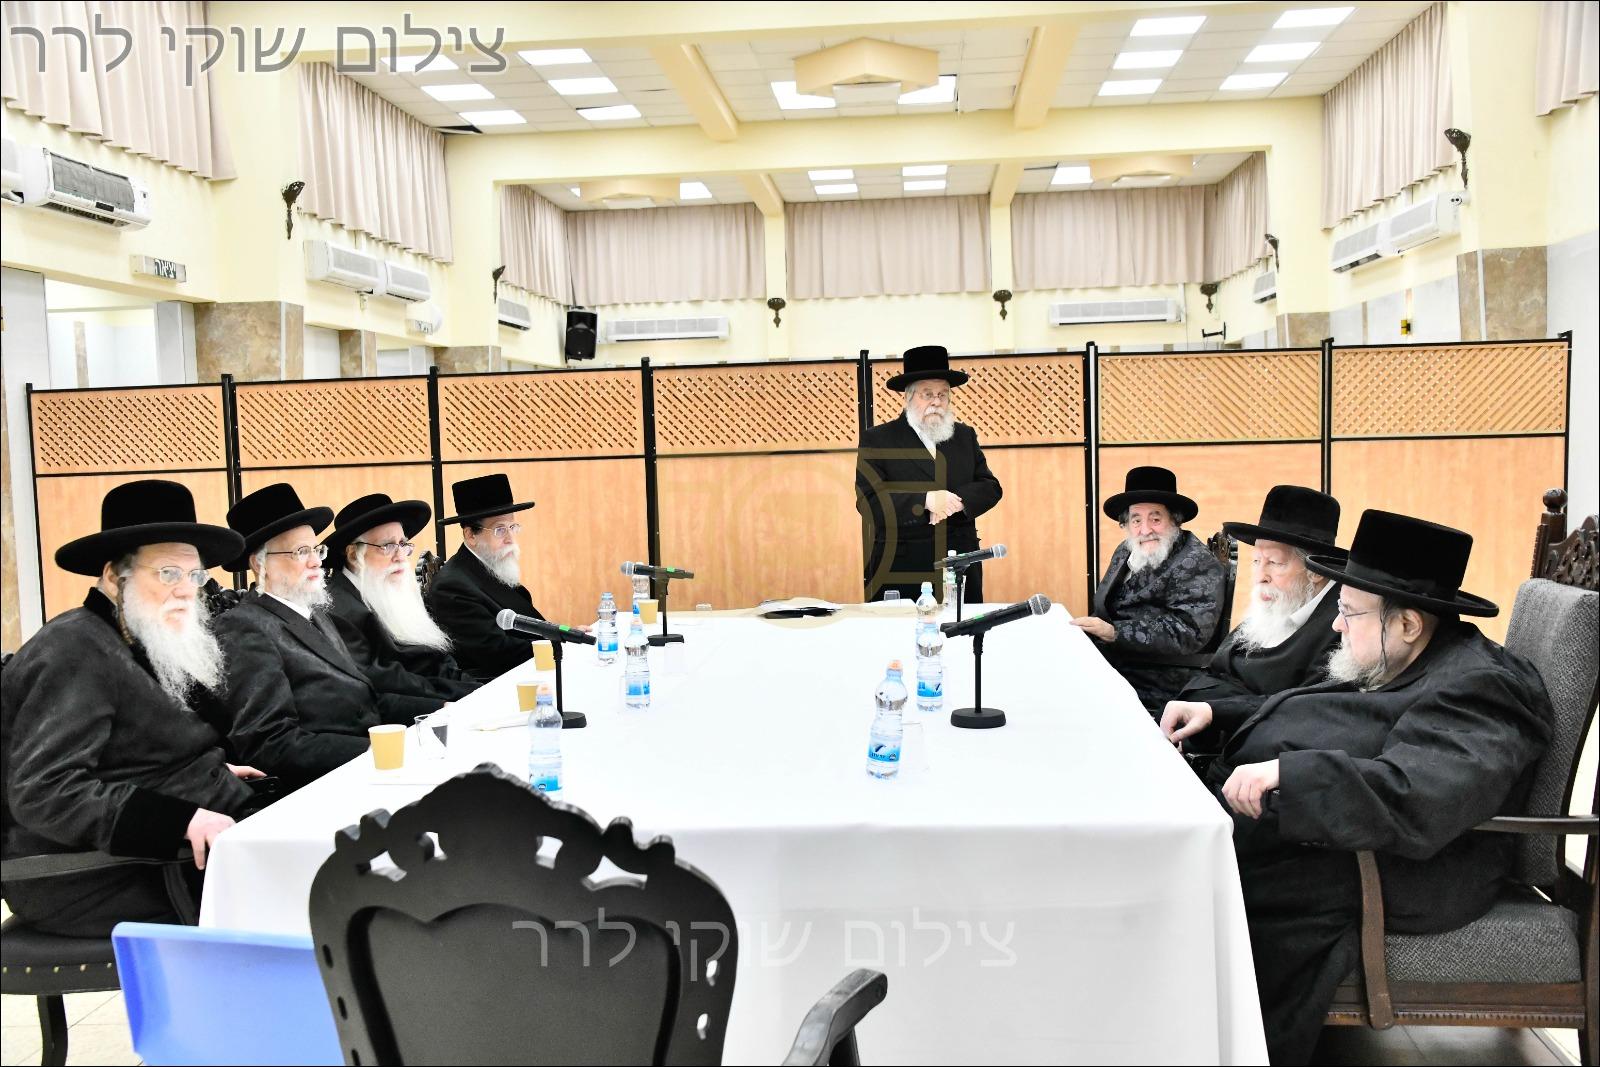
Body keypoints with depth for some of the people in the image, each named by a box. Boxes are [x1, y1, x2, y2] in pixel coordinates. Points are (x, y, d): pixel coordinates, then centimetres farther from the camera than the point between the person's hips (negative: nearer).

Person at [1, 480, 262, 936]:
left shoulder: (139, 647, 13)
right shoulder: (74, 653, -15)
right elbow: (43, 794, -24)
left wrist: (208, 772, 6)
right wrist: (182, 820, -31)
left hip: (162, 853, 9)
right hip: (102, 881, -9)